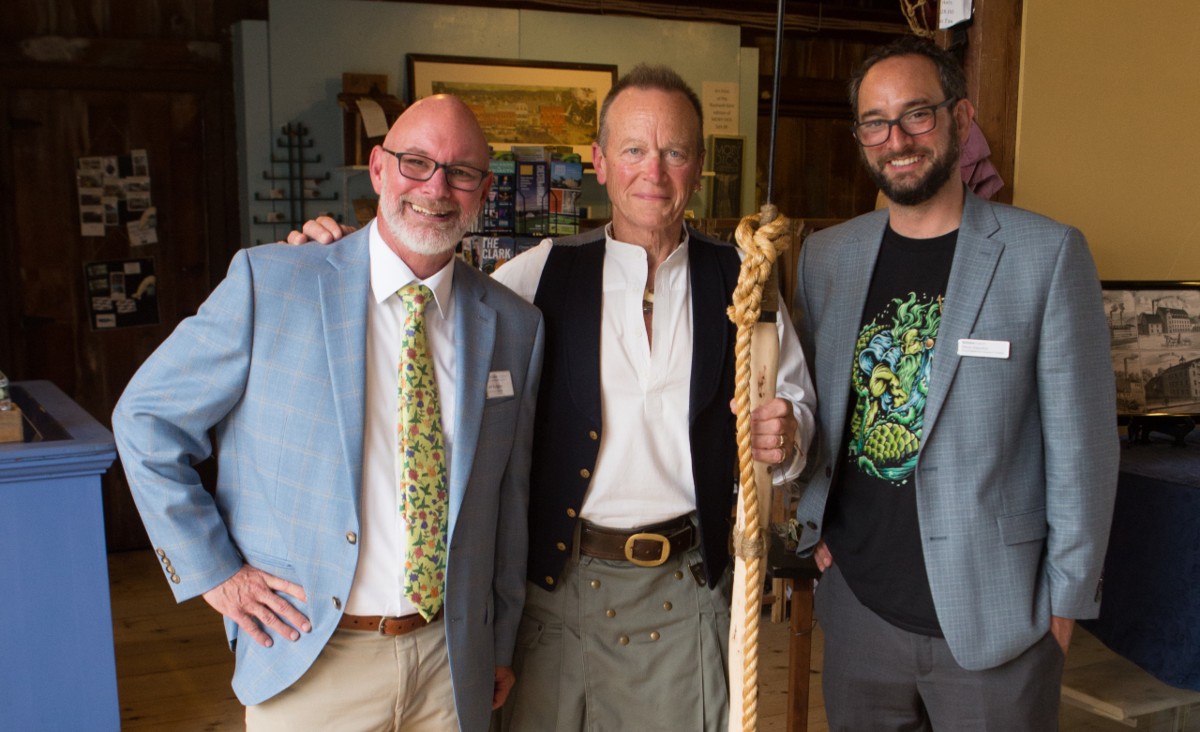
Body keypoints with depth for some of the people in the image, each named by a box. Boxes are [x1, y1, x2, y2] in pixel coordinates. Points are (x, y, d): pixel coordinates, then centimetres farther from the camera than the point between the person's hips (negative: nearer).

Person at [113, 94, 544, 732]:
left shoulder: (515, 326, 0)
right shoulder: (266, 283, -10)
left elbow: (510, 500, 7)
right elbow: (145, 417, -2)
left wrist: (500, 644, 12)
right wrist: (213, 571, -5)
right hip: (308, 661, -2)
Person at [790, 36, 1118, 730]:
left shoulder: (1049, 254, -8)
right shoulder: (826, 255, 4)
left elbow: (1082, 446, -6)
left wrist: (1067, 601, -4)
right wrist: (812, 527, 5)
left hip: (994, 620, -3)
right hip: (858, 609, 4)